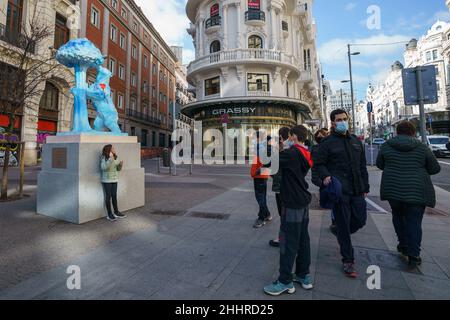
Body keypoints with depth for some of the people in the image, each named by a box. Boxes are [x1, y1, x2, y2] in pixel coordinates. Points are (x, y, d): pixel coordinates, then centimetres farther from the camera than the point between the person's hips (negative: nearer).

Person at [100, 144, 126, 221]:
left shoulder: (116, 158, 4)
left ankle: (116, 212, 20)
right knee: (108, 196, 2)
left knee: (114, 196, 9)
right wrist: (110, 159, -34)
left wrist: (121, 165, -12)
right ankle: (109, 214, 12)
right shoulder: (104, 158, -11)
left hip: (114, 179, 5)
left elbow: (118, 169, 9)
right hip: (106, 180, -5)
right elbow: (103, 168, -27)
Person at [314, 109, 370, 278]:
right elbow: (318, 163, -4)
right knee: (343, 224, 2)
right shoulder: (327, 143, -3)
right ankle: (348, 260, 18)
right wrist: (325, 176, -23)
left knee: (360, 219, 10)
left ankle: (338, 232, 41)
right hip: (339, 190, -6)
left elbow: (362, 166, 17)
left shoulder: (356, 141, 15)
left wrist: (365, 187, 14)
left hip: (356, 190, 6)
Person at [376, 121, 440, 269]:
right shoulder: (422, 148, -4)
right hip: (416, 191, -1)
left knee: (398, 216, 22)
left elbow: (379, 164, 8)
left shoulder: (386, 146, -2)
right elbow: (435, 169, 3)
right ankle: (413, 257, 11)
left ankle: (403, 245, 29)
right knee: (414, 222, 6)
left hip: (393, 189, 1)